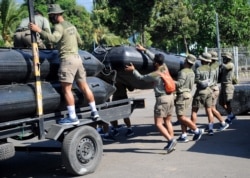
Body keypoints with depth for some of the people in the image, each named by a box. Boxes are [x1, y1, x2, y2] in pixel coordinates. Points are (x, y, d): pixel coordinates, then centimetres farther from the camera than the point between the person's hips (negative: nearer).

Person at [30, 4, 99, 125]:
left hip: (68, 59, -9)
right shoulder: (71, 25, 19)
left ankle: (72, 117, -7)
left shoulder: (59, 26, -8)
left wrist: (39, 30, -27)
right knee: (84, 86, 12)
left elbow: (53, 38, -28)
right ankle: (94, 111, 17)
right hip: (77, 58, 9)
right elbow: (80, 42, 28)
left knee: (66, 89, -6)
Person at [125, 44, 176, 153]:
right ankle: (171, 143, 13)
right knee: (167, 122, 14)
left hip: (162, 99, -8)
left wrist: (133, 70, 17)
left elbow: (141, 77, 3)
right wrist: (144, 50, 26)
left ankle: (171, 140, -19)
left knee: (158, 124, -5)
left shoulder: (154, 75, -14)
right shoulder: (165, 68, 5)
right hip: (170, 97, 8)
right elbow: (155, 58, 20)